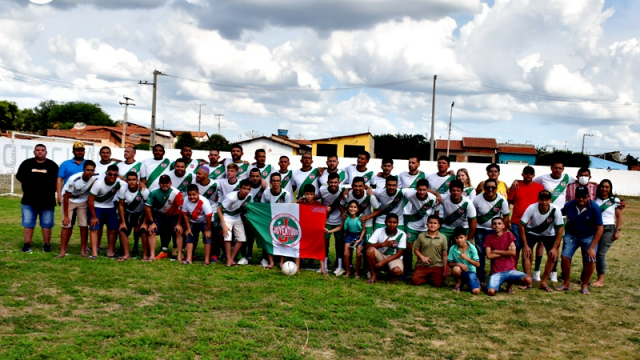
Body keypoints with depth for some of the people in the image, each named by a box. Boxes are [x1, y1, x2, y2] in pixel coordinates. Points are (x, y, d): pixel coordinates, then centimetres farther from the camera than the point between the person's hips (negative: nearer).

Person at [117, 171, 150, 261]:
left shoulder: (144, 191, -26)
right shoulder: (123, 189, -19)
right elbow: (121, 205, -9)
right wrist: (123, 222, -9)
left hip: (141, 214, -3)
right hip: (128, 213, 3)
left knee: (143, 230, -22)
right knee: (122, 230, -10)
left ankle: (145, 254, -10)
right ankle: (126, 254, 2)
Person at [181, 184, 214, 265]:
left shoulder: (204, 202, -33)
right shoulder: (186, 201, -21)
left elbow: (209, 217, -27)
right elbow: (185, 214, -8)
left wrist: (207, 230, -19)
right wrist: (188, 228, -6)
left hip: (205, 222, -4)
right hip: (193, 222, 4)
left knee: (207, 237, -9)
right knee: (190, 238, -1)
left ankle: (207, 260, -3)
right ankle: (189, 259, 0)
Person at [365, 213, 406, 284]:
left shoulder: (402, 234, -13)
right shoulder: (379, 231, -11)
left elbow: (399, 253, -13)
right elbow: (368, 246, -16)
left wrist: (383, 262, -22)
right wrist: (383, 244, -31)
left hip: (394, 257, -1)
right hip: (380, 256, 1)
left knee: (397, 271, -35)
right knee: (370, 250, -31)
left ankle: (393, 275, 6)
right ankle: (374, 275, -12)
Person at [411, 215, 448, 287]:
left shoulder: (443, 238, -1)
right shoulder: (421, 236, -1)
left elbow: (444, 255, 3)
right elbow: (416, 250, 5)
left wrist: (444, 270, 2)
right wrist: (422, 257, -15)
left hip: (437, 266, 0)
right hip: (422, 265, 0)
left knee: (439, 284, -18)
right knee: (415, 281, -17)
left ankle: (431, 278, 14)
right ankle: (426, 277, 14)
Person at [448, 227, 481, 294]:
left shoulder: (472, 248, -13)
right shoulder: (452, 249, -12)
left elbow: (477, 264, -10)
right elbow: (449, 263, -5)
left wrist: (467, 258, -24)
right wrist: (458, 264, -24)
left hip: (470, 271, -1)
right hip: (460, 271, 1)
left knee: (476, 291, -24)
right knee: (456, 269, -37)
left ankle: (468, 282, 13)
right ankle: (458, 283, -3)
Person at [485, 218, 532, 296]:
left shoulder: (509, 235, 4)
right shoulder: (489, 238, 4)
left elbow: (513, 252, -7)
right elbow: (489, 256, -7)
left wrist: (496, 251, -5)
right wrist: (506, 252, -6)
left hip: (510, 270, 2)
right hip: (496, 272, -1)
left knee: (528, 280, -26)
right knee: (491, 292, -29)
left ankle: (510, 283, 5)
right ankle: (498, 284, 8)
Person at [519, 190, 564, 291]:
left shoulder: (555, 210, -29)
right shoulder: (532, 208, -30)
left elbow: (560, 228, -19)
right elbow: (521, 225, -23)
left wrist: (555, 248, -21)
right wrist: (525, 245, -23)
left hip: (549, 234, 1)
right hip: (532, 233, -1)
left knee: (553, 256, -14)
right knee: (526, 254, -18)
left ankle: (543, 282, -1)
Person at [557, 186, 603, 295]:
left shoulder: (595, 208, -20)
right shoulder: (569, 205, -14)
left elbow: (599, 229, -16)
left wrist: (592, 247, -20)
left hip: (589, 237, -1)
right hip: (572, 235, 2)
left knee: (590, 260, -14)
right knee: (565, 257, -11)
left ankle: (584, 285, 8)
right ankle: (566, 283, 9)